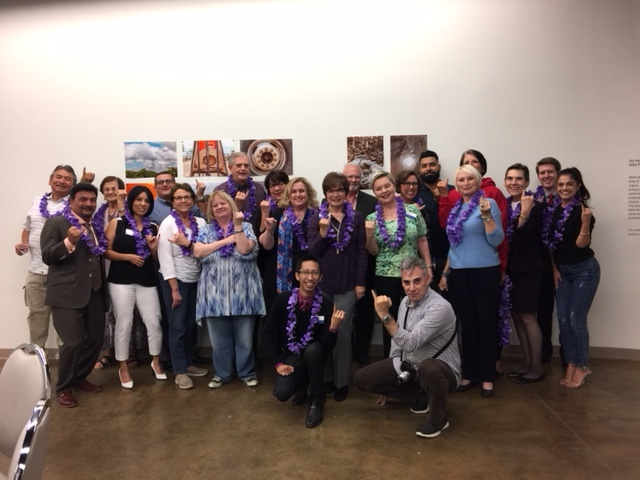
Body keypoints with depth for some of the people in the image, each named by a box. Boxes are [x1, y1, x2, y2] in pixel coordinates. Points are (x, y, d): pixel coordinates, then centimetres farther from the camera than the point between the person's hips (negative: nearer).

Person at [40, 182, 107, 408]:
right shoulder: (56, 223, -5)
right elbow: (47, 257, -12)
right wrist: (69, 242, -27)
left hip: (94, 292, 7)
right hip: (67, 295, -6)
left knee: (95, 338, 12)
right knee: (73, 342, -6)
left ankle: (80, 377, 33)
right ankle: (63, 388, 15)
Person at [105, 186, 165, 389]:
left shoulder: (153, 227, 10)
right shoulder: (116, 223, 2)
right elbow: (106, 251, -3)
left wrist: (154, 248, -6)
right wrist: (128, 256, -14)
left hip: (147, 281, 3)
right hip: (121, 281, -2)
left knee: (154, 322, 1)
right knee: (124, 324, 3)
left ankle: (156, 362, 23)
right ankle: (123, 367, 19)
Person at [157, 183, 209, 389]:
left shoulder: (200, 222, 3)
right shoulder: (168, 223, -9)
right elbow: (165, 257, -13)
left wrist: (187, 243, -23)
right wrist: (174, 288, -15)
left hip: (196, 279, 5)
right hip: (176, 280, -5)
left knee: (191, 324, 14)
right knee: (177, 326, 3)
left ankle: (188, 363, 29)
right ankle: (180, 371, 13)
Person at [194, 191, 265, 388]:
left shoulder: (245, 227, 5)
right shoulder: (206, 230, 11)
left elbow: (245, 250, -11)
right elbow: (198, 252, -6)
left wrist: (237, 226, -13)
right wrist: (226, 240, -8)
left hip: (241, 291, -2)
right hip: (215, 292, 2)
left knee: (244, 336, 4)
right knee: (219, 337, 9)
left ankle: (247, 372, 21)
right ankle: (222, 374, 25)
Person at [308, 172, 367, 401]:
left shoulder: (356, 218, 3)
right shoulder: (317, 218, 3)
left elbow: (361, 252, 3)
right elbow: (311, 252, -2)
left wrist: (360, 282, -2)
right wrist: (322, 234, -18)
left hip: (347, 283, -1)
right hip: (322, 282, 1)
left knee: (342, 331, 1)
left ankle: (341, 381, 13)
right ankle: (326, 377, 24)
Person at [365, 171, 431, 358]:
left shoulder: (413, 210, -1)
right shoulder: (372, 218, 1)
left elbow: (422, 241, 5)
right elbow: (373, 252, 1)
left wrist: (428, 267, 1)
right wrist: (369, 235, -17)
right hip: (385, 277, 0)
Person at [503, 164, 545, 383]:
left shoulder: (535, 205, -10)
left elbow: (521, 237, -19)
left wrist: (525, 213, -28)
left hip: (528, 268, -6)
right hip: (509, 267, 6)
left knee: (528, 316, -2)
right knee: (516, 315, 10)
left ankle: (537, 367, 10)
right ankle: (527, 363, 22)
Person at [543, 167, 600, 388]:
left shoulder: (583, 210, -13)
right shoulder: (553, 210, 2)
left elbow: (581, 244, -18)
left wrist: (586, 224, -34)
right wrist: (554, 268, 7)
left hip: (584, 270, -5)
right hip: (562, 271, 6)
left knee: (576, 320, -4)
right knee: (563, 320, 6)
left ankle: (582, 366, 14)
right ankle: (570, 364, 20)